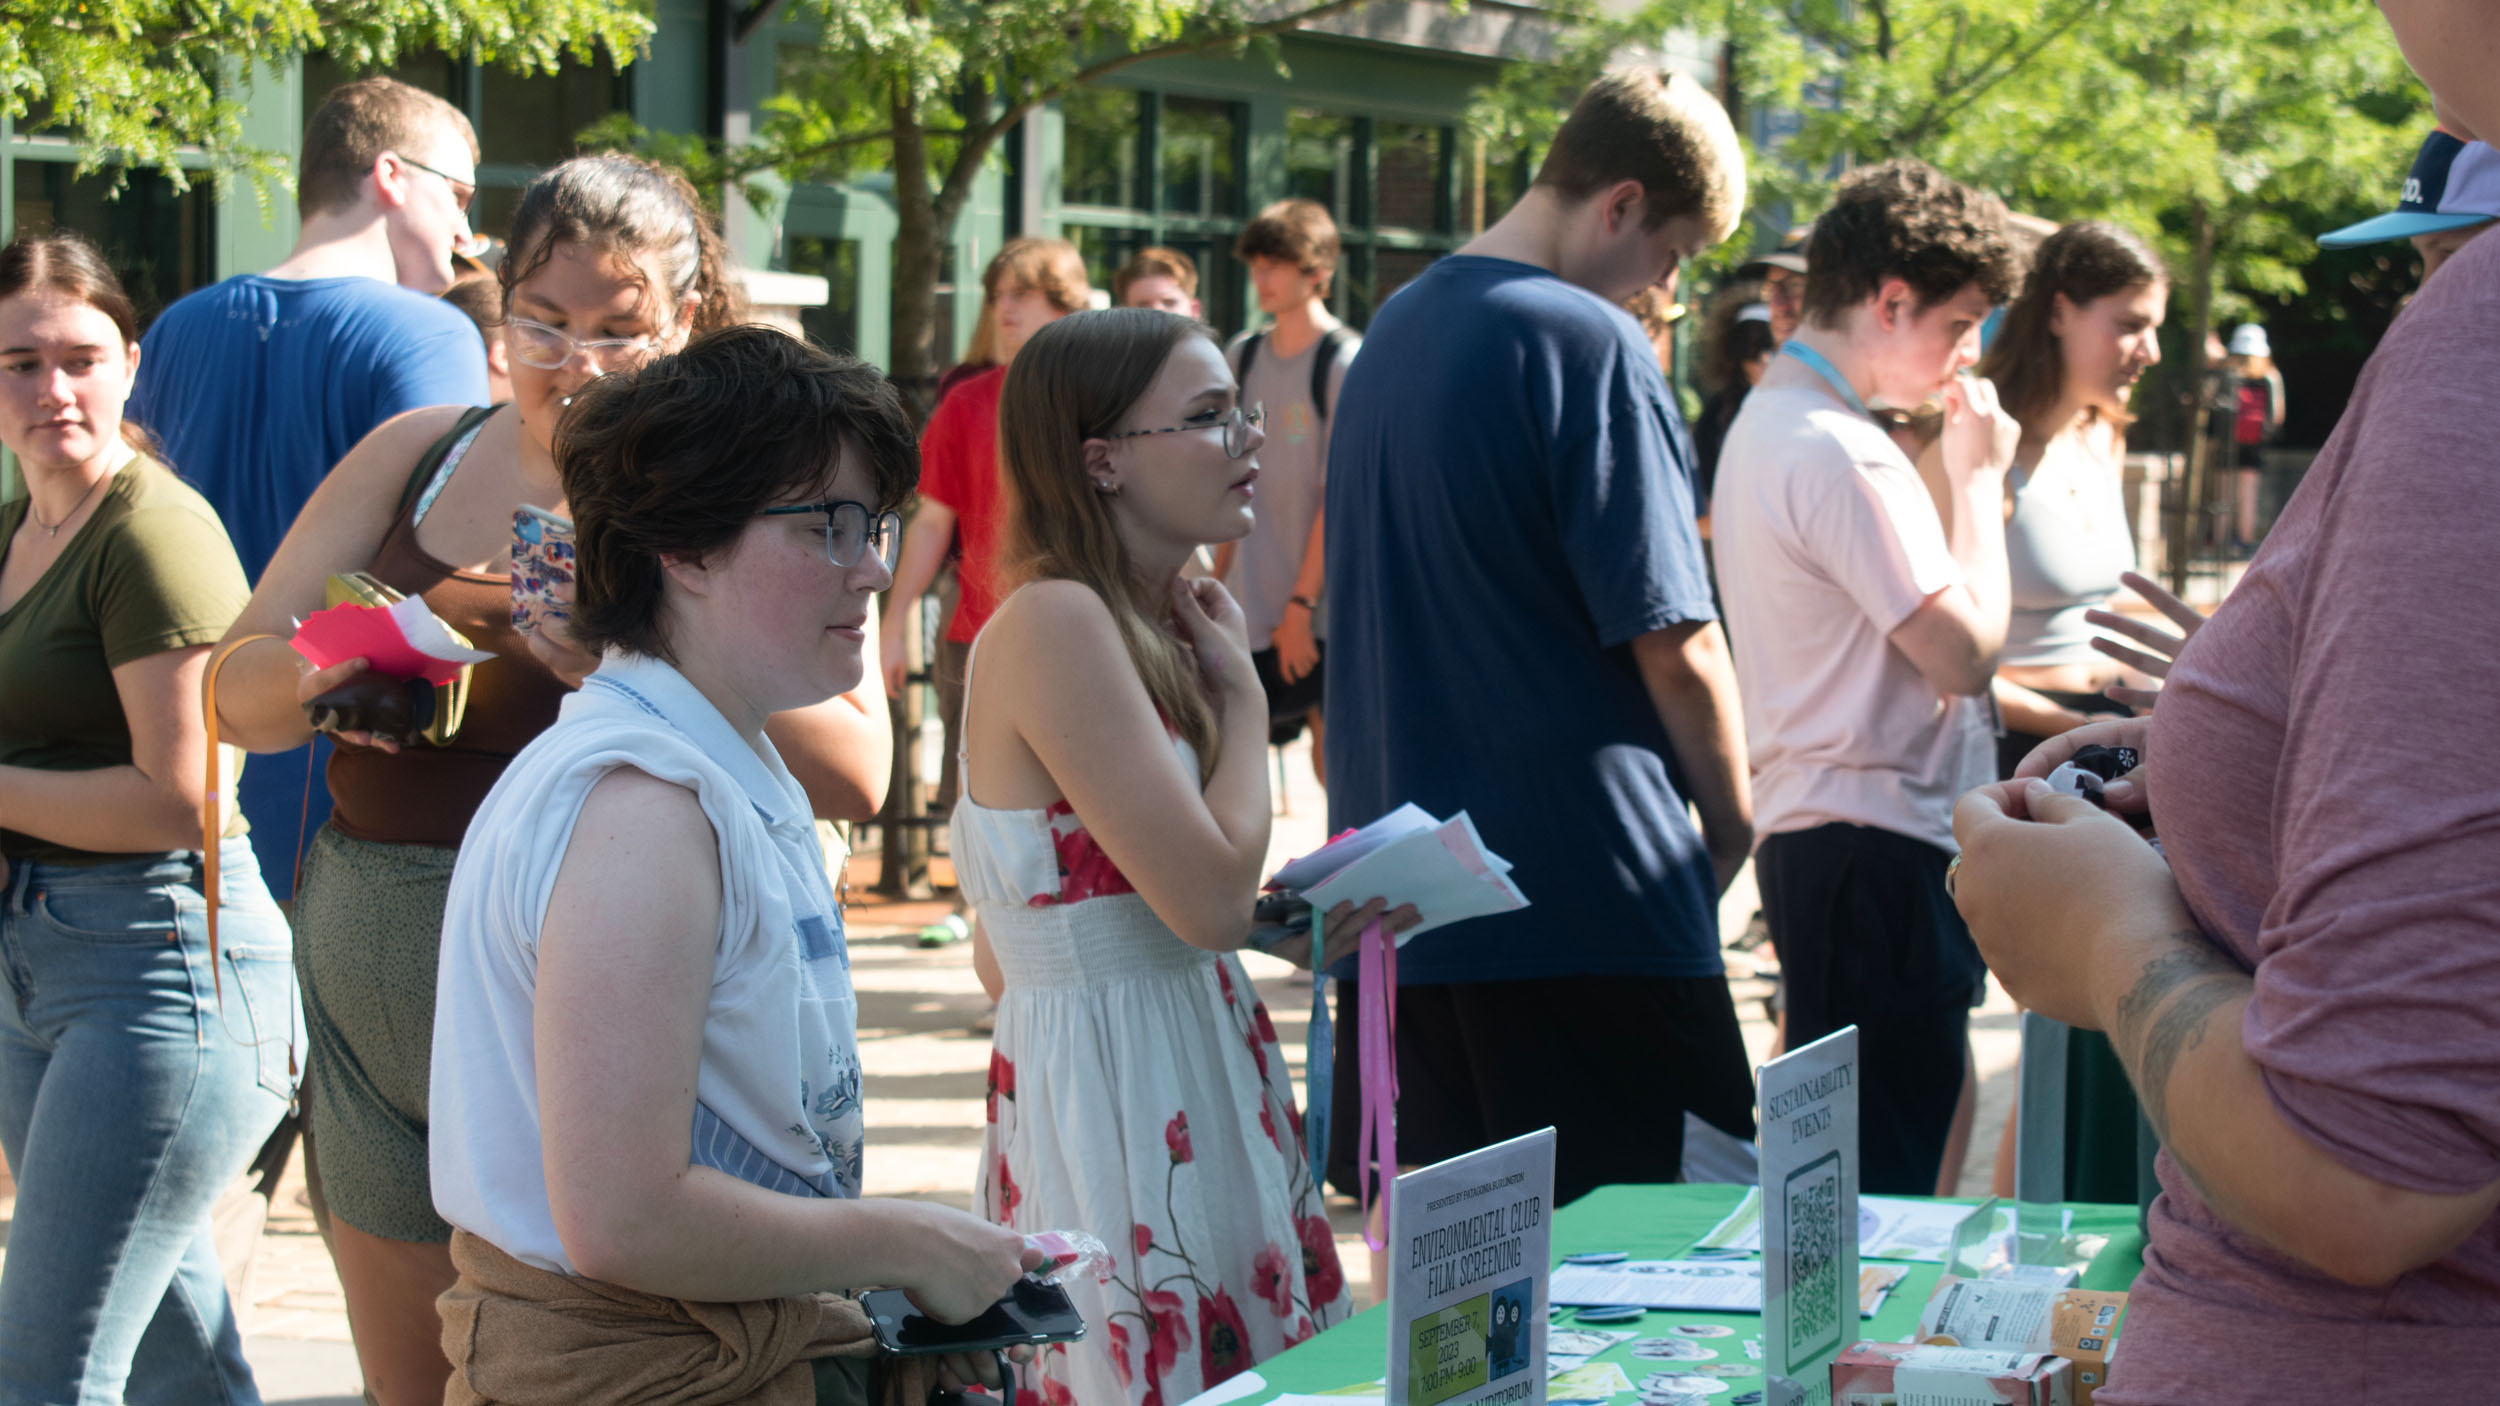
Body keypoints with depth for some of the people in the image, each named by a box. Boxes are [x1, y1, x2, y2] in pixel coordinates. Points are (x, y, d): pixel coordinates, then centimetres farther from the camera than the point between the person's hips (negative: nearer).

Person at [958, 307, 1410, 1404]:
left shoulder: (1151, 628, 13)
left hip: (1195, 1088, 9)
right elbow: (1209, 893, -22)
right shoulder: (1055, 624, -17)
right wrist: (1241, 691, -8)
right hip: (1111, 1095, -9)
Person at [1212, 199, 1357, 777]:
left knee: (1335, 764, -3)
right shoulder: (1243, 356, 11)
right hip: (1249, 610, 5)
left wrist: (1302, 602, -14)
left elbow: (1340, 493, -11)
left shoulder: (1345, 362, -8)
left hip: (1323, 610, -5)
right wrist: (1219, 582, 12)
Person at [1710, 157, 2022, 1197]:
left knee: (1840, 1165, 14)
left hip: (1806, 829, 11)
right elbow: (1966, 650, -19)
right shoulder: (1839, 455, -17)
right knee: (1882, 1183, -8)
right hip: (1880, 846, -11)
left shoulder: (1767, 424, 17)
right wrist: (1979, 478, -8)